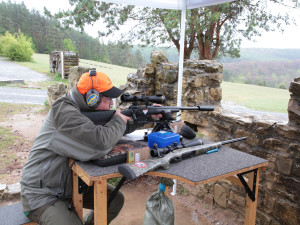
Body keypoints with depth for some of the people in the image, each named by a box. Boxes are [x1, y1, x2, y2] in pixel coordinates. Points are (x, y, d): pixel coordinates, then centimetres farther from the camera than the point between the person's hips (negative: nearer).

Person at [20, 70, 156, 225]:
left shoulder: (88, 110, 1)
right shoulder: (64, 111, -26)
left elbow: (118, 129, 12)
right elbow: (101, 141, -39)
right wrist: (119, 121, -19)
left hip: (70, 185, 8)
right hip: (41, 194, -8)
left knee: (116, 199, 4)